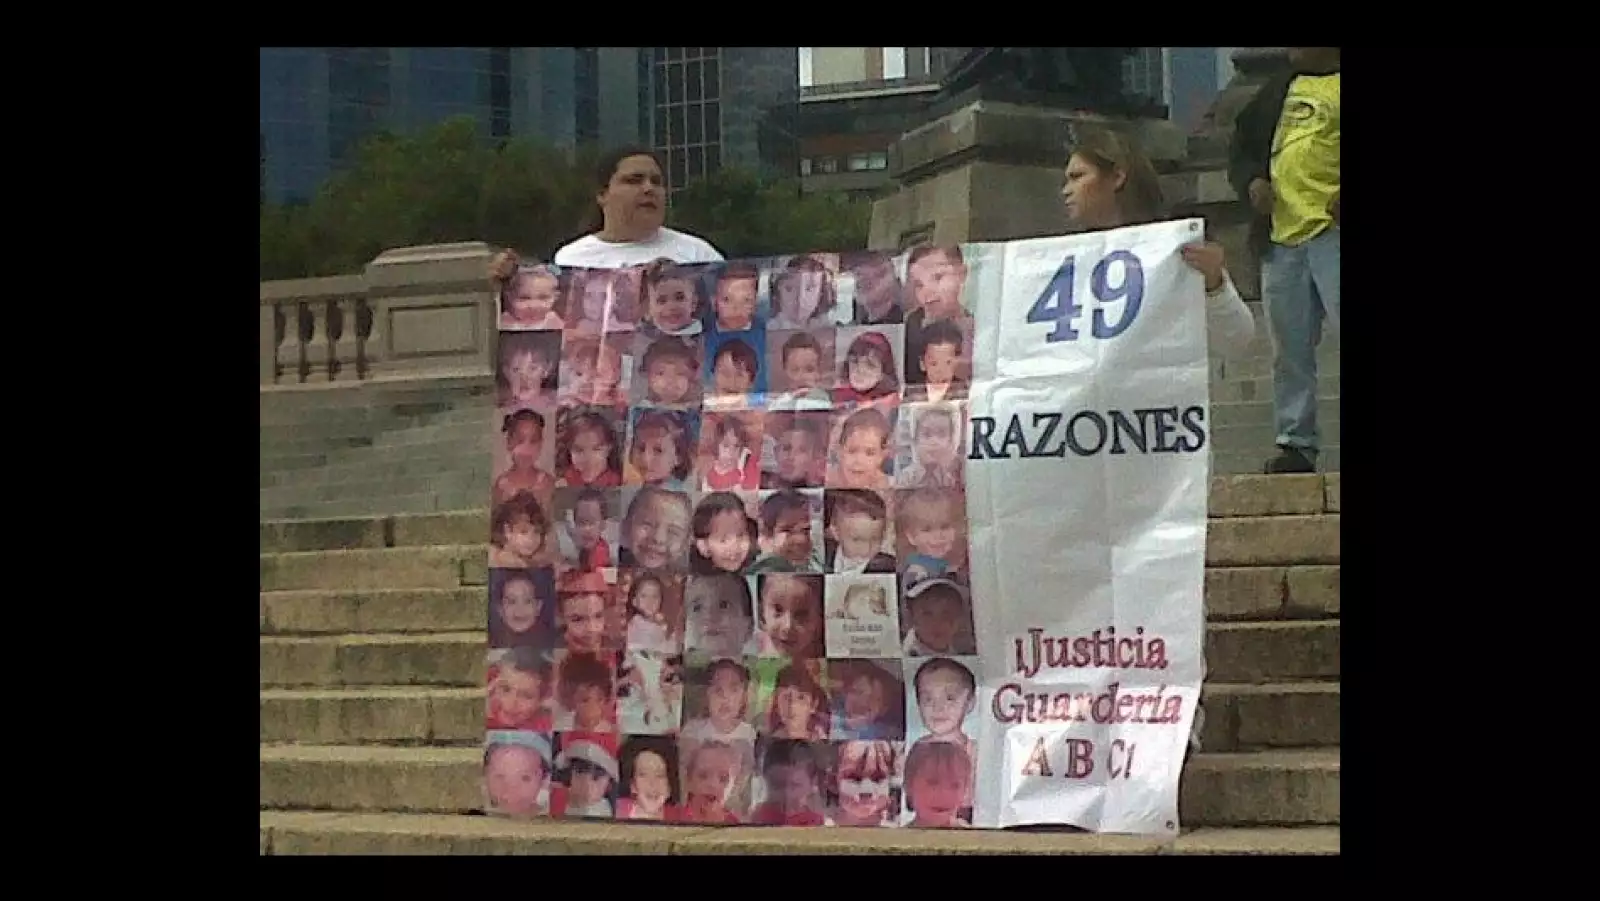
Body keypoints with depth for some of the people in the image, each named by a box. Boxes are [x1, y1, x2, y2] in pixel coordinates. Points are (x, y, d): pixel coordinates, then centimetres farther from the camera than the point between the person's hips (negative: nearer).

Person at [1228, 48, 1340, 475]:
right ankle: (1296, 443, 11)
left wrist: (1344, 199, -17)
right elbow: (1241, 147, 24)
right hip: (1280, 234, 6)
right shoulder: (1276, 92, 22)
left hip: (1331, 228, -6)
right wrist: (1252, 182, 3)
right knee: (1289, 349, 6)